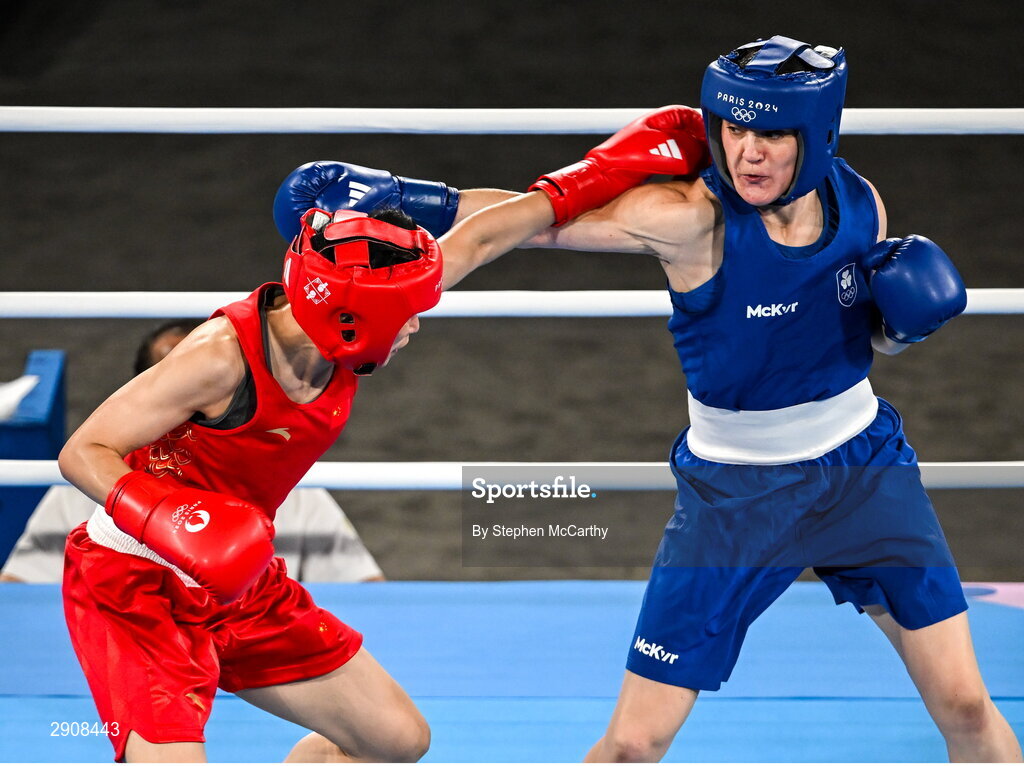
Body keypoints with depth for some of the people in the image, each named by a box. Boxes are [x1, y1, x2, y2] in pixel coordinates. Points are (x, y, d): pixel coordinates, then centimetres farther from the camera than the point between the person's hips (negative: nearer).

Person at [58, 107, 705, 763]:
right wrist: (163, 518, -42)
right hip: (133, 585, -8)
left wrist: (606, 172, 4)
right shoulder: (222, 359, -29)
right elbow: (82, 452, -24)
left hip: (236, 586, 8)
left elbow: (476, 238, 2)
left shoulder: (343, 331, -9)